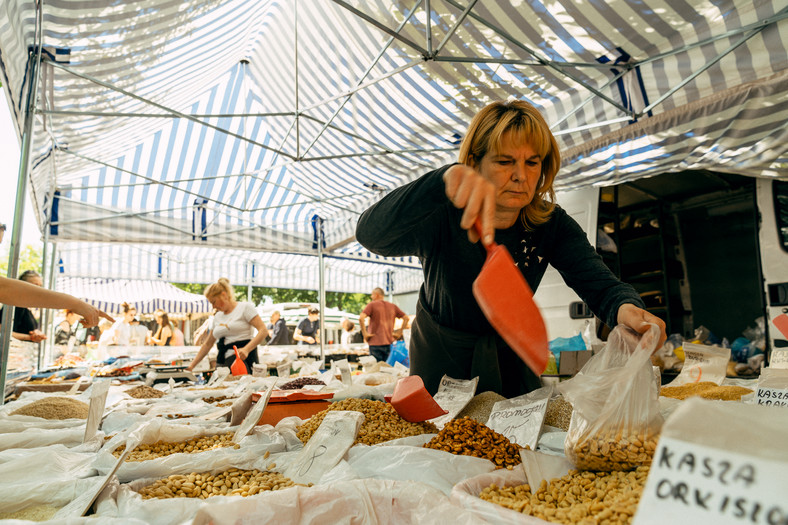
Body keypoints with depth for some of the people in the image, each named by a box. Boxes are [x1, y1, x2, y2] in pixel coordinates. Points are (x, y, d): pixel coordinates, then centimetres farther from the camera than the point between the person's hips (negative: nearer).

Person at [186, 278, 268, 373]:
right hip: (222, 361, 6)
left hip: (243, 358, -6)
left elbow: (263, 331, -10)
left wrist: (246, 349, -22)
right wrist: (192, 365, 19)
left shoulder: (245, 307, 1)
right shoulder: (217, 317, 20)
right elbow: (207, 344, 26)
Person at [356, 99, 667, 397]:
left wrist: (626, 309, -51)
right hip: (441, 359, -2)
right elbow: (370, 233, -46)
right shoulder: (441, 218, -28)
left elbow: (600, 284, -25)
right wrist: (444, 180, -62)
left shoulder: (551, 225, -15)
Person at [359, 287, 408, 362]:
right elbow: (406, 318, 11)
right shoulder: (393, 306, 11)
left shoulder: (372, 304, -3)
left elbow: (361, 318, -18)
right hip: (388, 342, 5)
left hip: (375, 342, -5)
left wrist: (364, 334, -10)